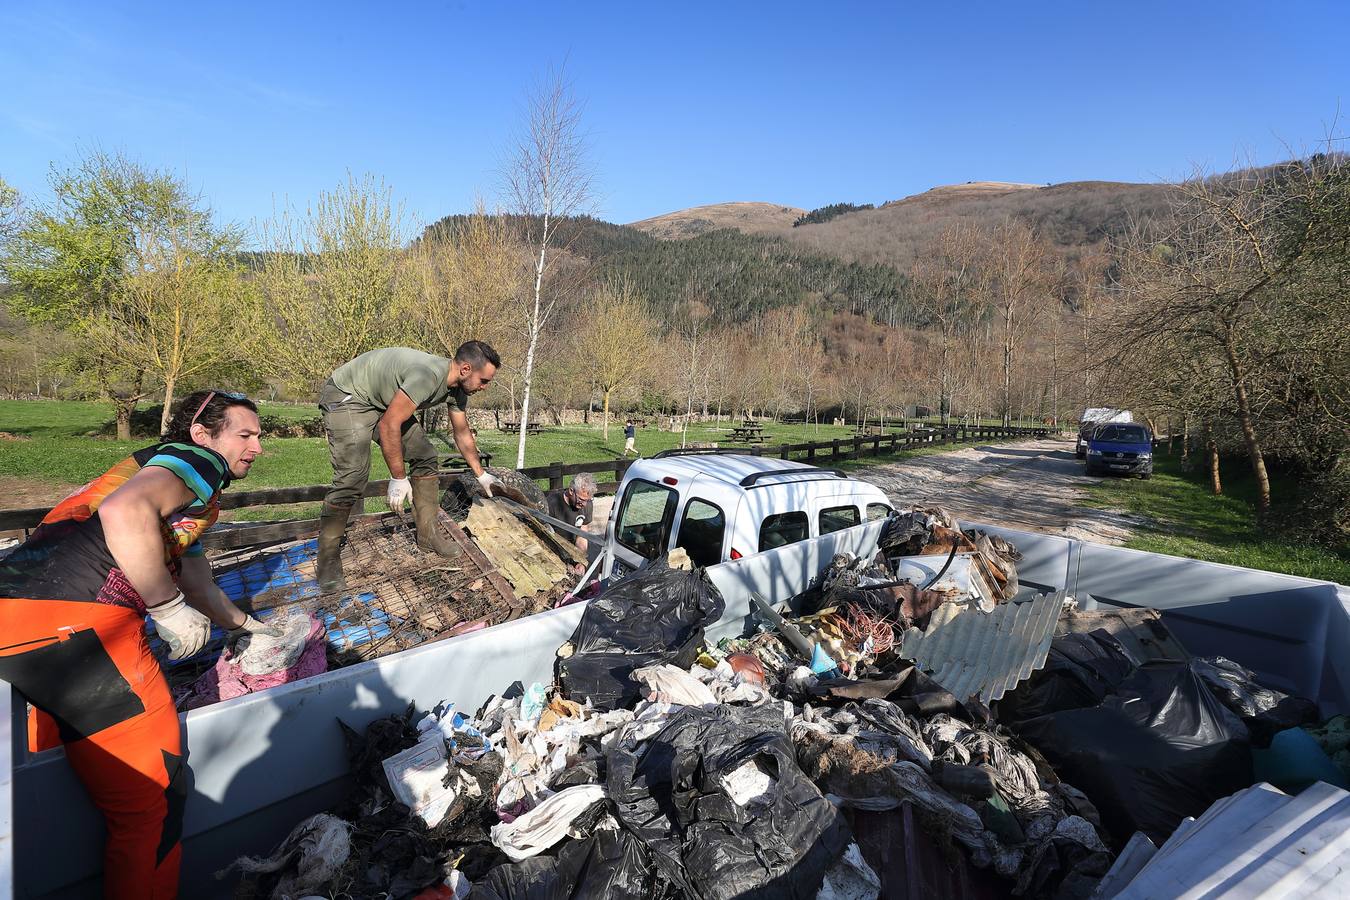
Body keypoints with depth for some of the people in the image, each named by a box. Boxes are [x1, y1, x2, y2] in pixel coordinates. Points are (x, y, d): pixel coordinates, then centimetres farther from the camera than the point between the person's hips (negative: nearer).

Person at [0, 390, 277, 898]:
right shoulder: (198, 460, 1)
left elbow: (199, 589, 40)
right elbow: (123, 511, -23)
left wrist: (248, 627, 53)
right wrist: (169, 609, -14)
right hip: (75, 621, -11)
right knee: (152, 797, 1)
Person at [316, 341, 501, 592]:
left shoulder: (457, 388, -5)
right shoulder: (428, 376, -35)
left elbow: (463, 433, 10)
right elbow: (388, 426, -32)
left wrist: (481, 474, 16)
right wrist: (398, 479, -24)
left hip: (385, 404, 9)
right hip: (347, 395, -9)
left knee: (424, 456, 2)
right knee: (352, 478, -19)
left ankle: (427, 532, 11)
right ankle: (328, 557, -4)